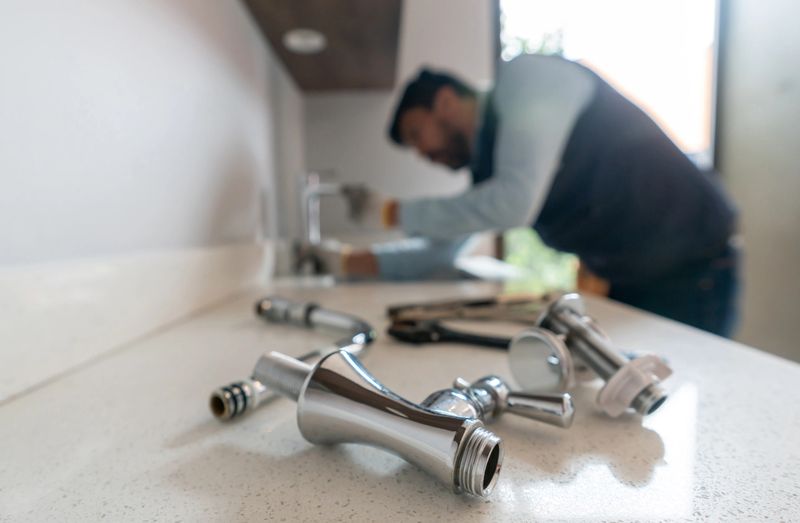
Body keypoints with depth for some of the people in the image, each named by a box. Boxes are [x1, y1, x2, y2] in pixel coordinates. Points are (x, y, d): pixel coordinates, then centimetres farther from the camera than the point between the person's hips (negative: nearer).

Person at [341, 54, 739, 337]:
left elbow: (514, 203, -27)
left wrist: (393, 213, -14)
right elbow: (441, 251, 16)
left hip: (690, 269, -8)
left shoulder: (524, 78, -13)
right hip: (625, 282, 8)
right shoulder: (486, 163, 10)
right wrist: (349, 261, 9)